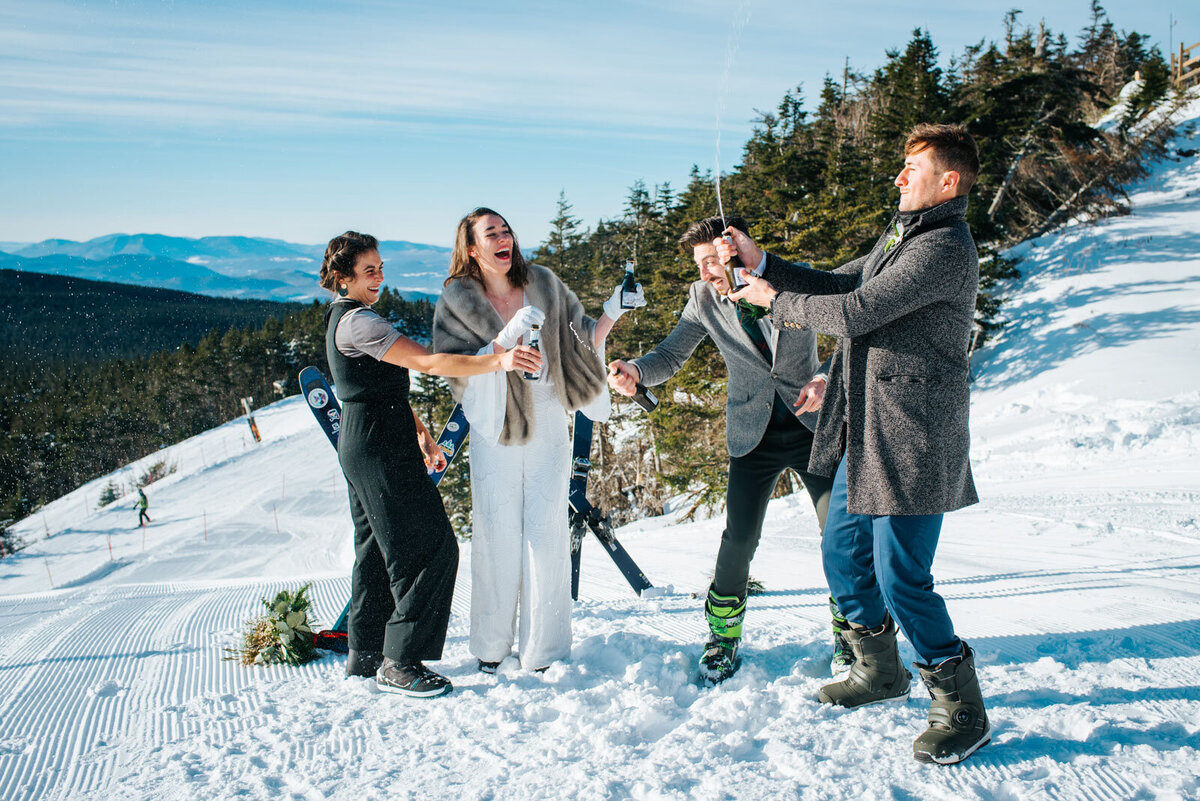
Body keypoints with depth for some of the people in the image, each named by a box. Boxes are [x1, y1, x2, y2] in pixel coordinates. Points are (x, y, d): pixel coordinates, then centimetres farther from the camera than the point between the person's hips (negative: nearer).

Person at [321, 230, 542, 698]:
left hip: (360, 445, 11)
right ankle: (399, 663, -1)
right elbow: (427, 363, -26)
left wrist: (421, 434, 21)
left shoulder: (343, 317, 17)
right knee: (431, 549, -7)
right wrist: (498, 361, -32)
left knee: (378, 550, 16)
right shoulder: (357, 321, -16)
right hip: (381, 448, -11)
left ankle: (365, 654, 25)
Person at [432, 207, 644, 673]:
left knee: (546, 536, 0)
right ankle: (491, 646, 22)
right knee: (496, 537, 4)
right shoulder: (457, 302, -3)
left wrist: (612, 314, -7)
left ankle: (542, 651, 12)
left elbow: (582, 341, 9)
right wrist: (505, 339, -25)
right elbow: (455, 371, -13)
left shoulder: (544, 286, 3)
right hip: (495, 433, -1)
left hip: (548, 429, 1)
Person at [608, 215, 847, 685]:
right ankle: (723, 635, 16)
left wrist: (827, 378, -23)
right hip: (754, 434, 1)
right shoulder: (704, 298, -5)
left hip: (814, 424, 0)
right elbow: (671, 354, -2)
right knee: (739, 539, -6)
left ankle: (848, 633, 22)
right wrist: (635, 371, -25)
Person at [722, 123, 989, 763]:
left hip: (910, 439, -10)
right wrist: (761, 263, 12)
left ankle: (961, 708, 14)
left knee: (900, 578, -6)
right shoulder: (900, 235, 17)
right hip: (863, 434, 10)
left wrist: (775, 301, -7)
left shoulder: (945, 248, -16)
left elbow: (855, 313, -21)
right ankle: (880, 670, 38)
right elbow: (839, 285, 20)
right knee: (843, 553, 18)